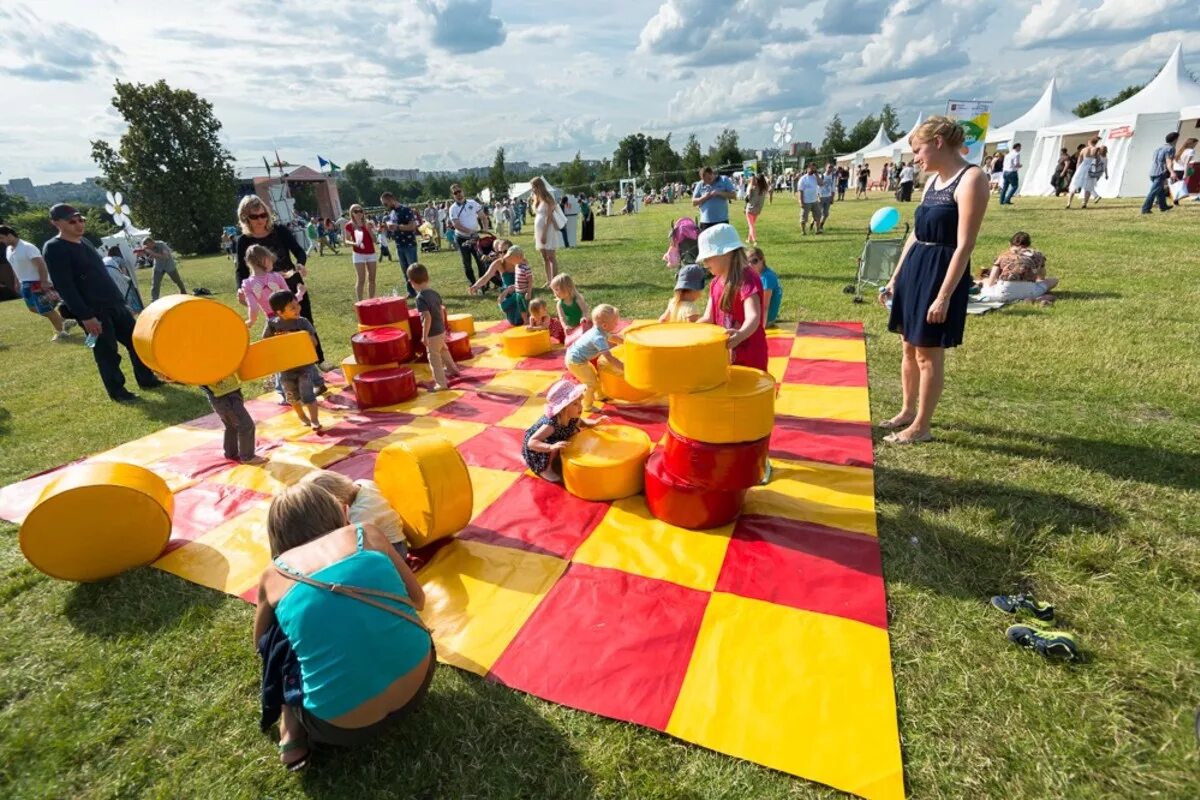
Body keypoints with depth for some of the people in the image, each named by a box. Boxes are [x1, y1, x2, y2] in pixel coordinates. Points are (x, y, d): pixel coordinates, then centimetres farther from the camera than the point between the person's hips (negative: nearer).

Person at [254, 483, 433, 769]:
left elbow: (262, 645, 23)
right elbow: (418, 600, 13)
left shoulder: (274, 576, 3)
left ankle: (291, 729, 11)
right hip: (418, 683, 2)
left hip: (346, 728, -1)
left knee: (275, 640, 22)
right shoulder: (366, 534, 3)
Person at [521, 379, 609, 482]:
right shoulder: (551, 424, -40)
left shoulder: (572, 418, -17)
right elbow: (531, 443, -45)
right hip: (536, 453, -8)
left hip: (554, 441, 8)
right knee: (555, 449, -34)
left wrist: (596, 422, -12)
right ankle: (544, 469, -4)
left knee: (575, 432, 0)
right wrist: (551, 447, -61)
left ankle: (556, 461, 16)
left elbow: (582, 422, 8)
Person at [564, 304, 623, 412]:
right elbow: (609, 358, -36)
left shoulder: (600, 331, -3)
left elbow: (613, 337, 20)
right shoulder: (599, 338, -33)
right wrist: (624, 367, -32)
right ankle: (587, 406, 13)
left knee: (595, 376, 25)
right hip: (575, 361, -10)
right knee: (591, 383, -4)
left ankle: (599, 396, 45)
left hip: (575, 356, 10)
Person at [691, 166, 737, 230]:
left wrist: (719, 193, -15)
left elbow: (733, 195, -3)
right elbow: (694, 202, 7)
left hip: (722, 221, -1)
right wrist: (703, 198, -12)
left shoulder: (724, 180, 3)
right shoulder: (700, 184, 7)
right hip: (705, 221, 1)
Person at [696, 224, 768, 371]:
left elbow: (753, 317, -35)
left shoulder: (747, 280, -20)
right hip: (724, 356, 8)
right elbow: (708, 318, 8)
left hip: (749, 358, -8)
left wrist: (741, 335, -56)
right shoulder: (716, 283, 6)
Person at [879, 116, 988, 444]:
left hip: (943, 272, -8)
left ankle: (921, 427, 13)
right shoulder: (933, 181, 12)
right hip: (914, 267, 8)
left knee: (928, 354, 0)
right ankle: (908, 411, 31)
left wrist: (944, 296, -22)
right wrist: (895, 277, 16)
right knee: (910, 348, 15)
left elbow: (964, 245, -19)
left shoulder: (971, 179, -14)